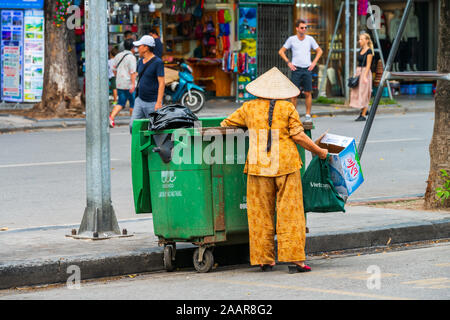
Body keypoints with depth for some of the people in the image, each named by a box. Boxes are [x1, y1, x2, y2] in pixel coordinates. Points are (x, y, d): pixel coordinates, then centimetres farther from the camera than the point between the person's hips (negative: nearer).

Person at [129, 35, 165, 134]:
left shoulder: (158, 62, -13)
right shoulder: (141, 61, 10)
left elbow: (161, 83, -17)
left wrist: (159, 102, -23)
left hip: (153, 102, -7)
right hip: (140, 100, 7)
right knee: (133, 126, 0)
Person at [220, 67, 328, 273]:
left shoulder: (248, 108, 6)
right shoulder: (287, 108, 0)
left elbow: (226, 125, 17)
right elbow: (298, 136, -2)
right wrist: (319, 151, 10)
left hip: (258, 167, 2)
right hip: (286, 165, -2)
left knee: (260, 213, 8)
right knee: (290, 212, 0)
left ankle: (264, 259, 9)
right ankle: (295, 258, -5)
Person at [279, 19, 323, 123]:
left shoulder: (310, 39, 3)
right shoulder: (291, 39, 0)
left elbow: (319, 51, 16)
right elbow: (281, 51, 9)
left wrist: (314, 62, 5)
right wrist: (288, 62, -1)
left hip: (307, 69, 1)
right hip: (296, 69, -1)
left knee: (308, 93, 1)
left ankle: (308, 115, 8)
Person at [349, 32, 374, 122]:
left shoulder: (369, 51, -10)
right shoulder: (361, 50, 13)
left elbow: (368, 65, -14)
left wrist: (364, 76, -21)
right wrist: (356, 74, 17)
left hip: (365, 73, -8)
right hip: (358, 72, 8)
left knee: (363, 94, -5)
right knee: (356, 93, 8)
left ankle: (363, 115, 0)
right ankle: (364, 110, 23)